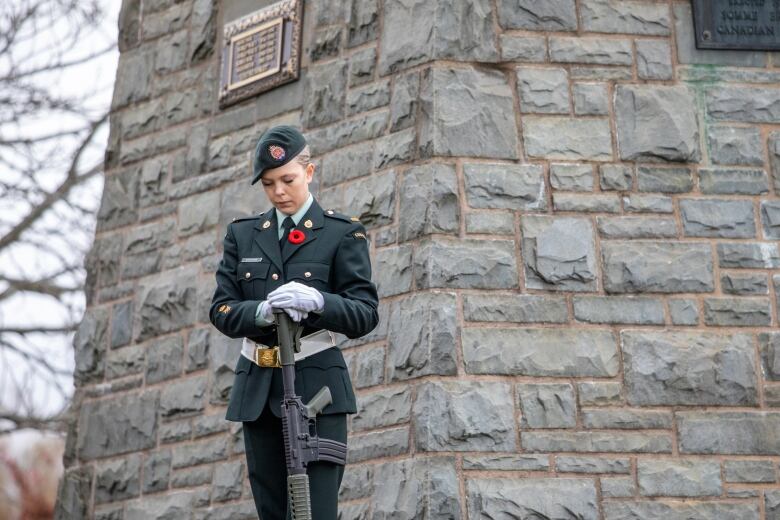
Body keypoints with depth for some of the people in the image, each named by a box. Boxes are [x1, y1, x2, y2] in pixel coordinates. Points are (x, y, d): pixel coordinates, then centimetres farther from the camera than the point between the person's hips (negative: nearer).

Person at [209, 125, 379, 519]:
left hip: (317, 386, -4)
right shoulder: (242, 234, 13)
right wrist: (262, 312, -17)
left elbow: (365, 314, -4)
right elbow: (221, 310, 6)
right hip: (258, 389, 4)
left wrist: (316, 301, -26)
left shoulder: (343, 233, 2)